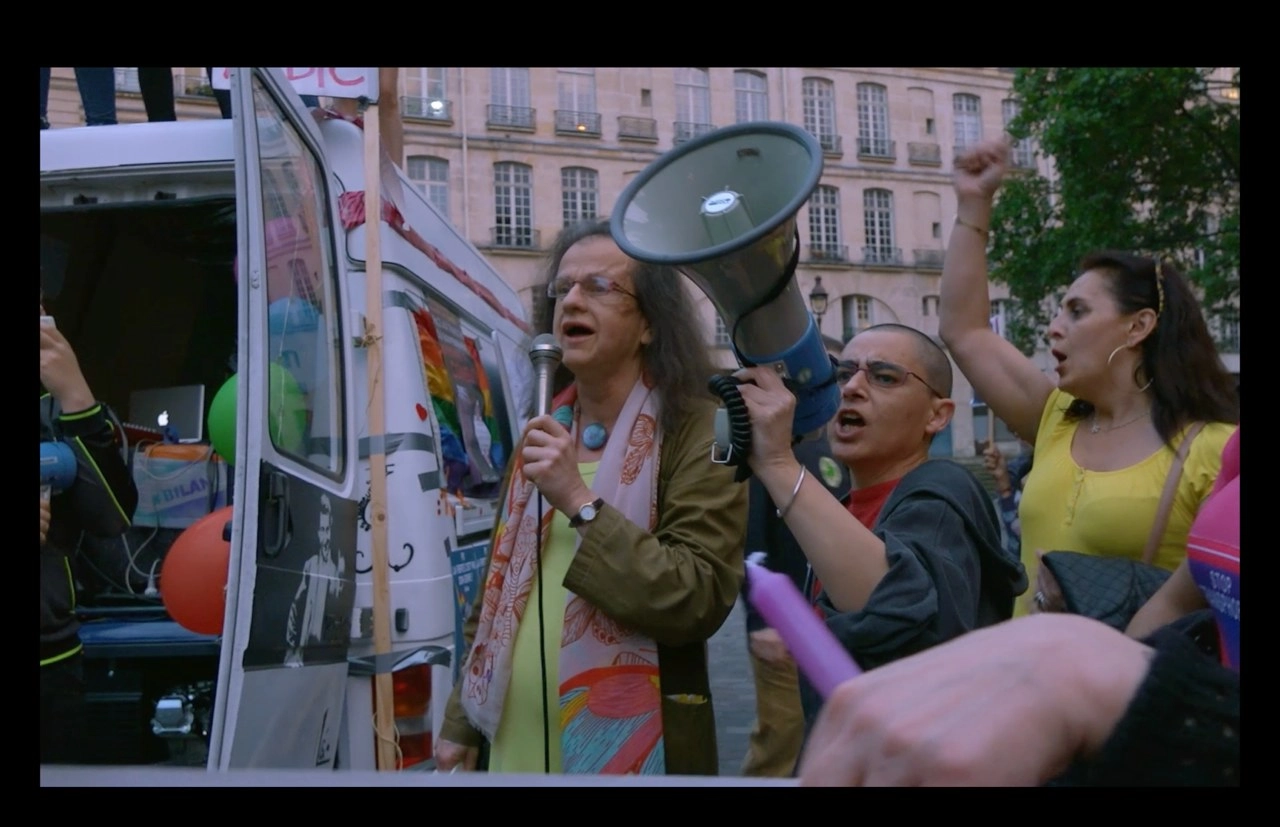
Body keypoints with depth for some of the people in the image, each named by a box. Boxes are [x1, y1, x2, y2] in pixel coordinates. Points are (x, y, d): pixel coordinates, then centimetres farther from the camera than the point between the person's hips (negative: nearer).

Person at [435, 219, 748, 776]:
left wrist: (581, 502, -23)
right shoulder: (541, 432, 9)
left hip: (628, 750, -5)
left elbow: (698, 603, -20)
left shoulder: (697, 431, -11)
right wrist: (462, 725, 13)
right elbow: (499, 588, 12)